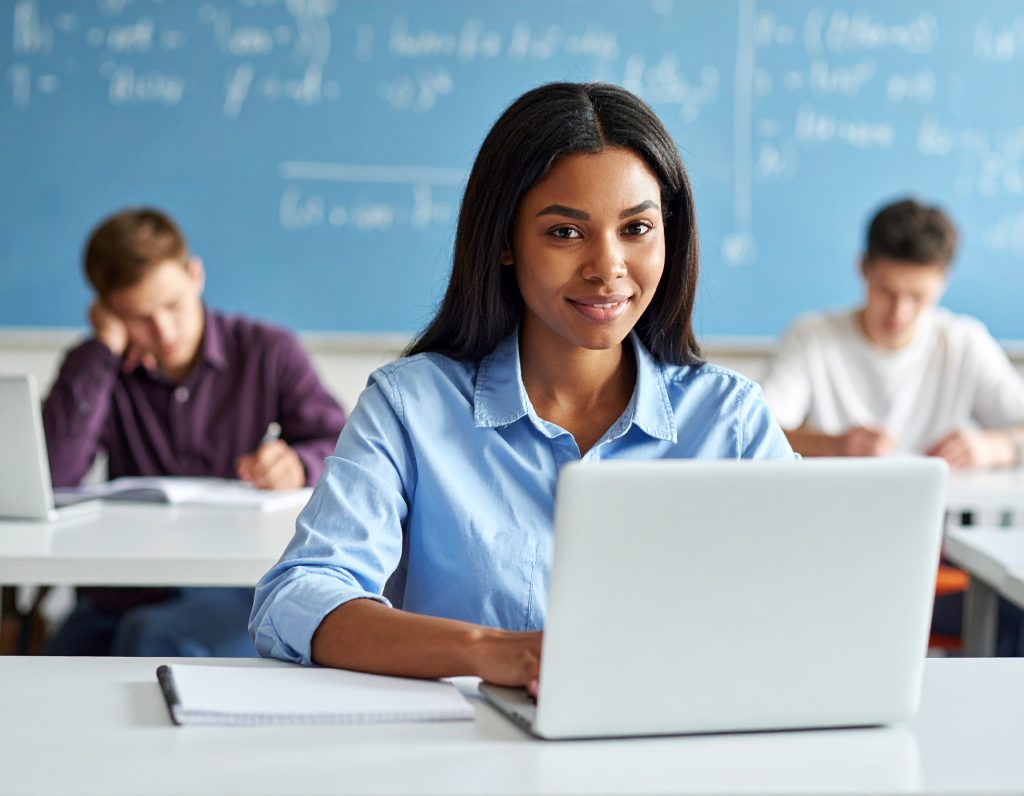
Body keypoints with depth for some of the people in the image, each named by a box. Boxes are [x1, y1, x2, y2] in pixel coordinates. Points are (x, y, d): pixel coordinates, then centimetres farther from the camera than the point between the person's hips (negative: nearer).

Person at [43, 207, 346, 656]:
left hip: (243, 587, -1)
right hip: (125, 597, 1)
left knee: (153, 639, -32)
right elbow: (49, 476, -8)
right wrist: (104, 348, -5)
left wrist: (301, 465, -20)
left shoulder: (269, 353, 10)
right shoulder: (95, 370, 10)